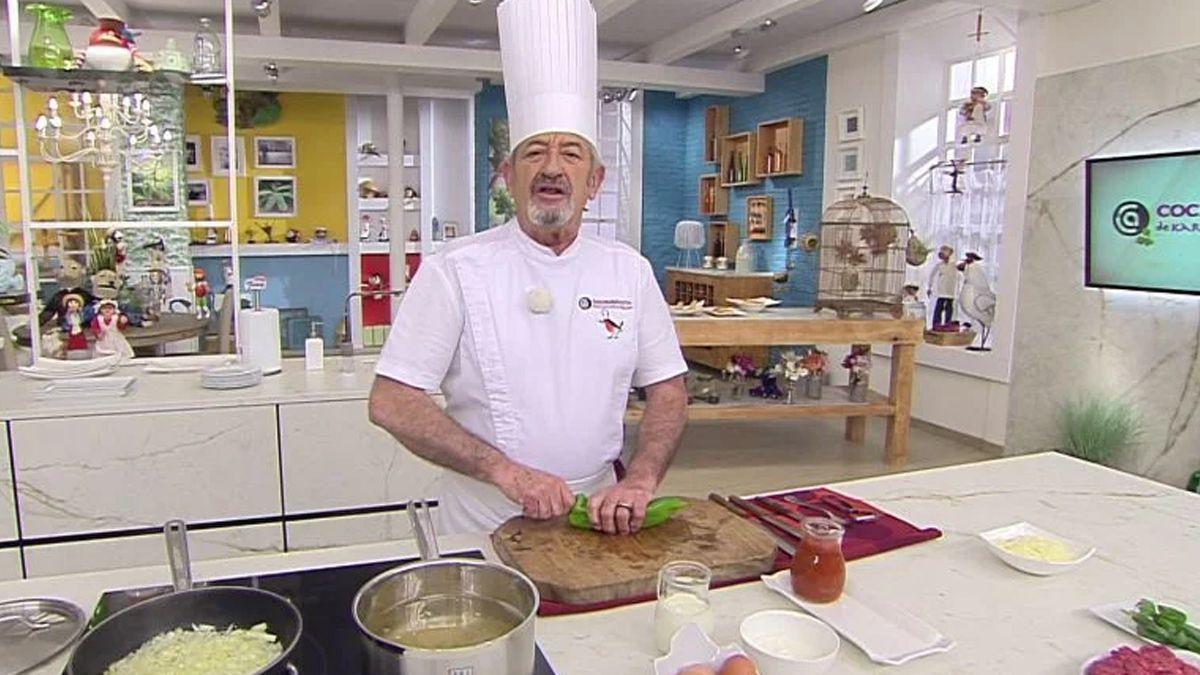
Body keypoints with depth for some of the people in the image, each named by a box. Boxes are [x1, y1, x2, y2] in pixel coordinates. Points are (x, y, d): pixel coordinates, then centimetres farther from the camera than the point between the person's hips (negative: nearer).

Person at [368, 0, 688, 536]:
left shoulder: (630, 271, -1)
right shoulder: (456, 270, -11)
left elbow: (667, 390, 2)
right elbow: (391, 402, -13)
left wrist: (640, 478, -15)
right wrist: (506, 471, -21)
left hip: (598, 517, 3)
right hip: (484, 522, -2)